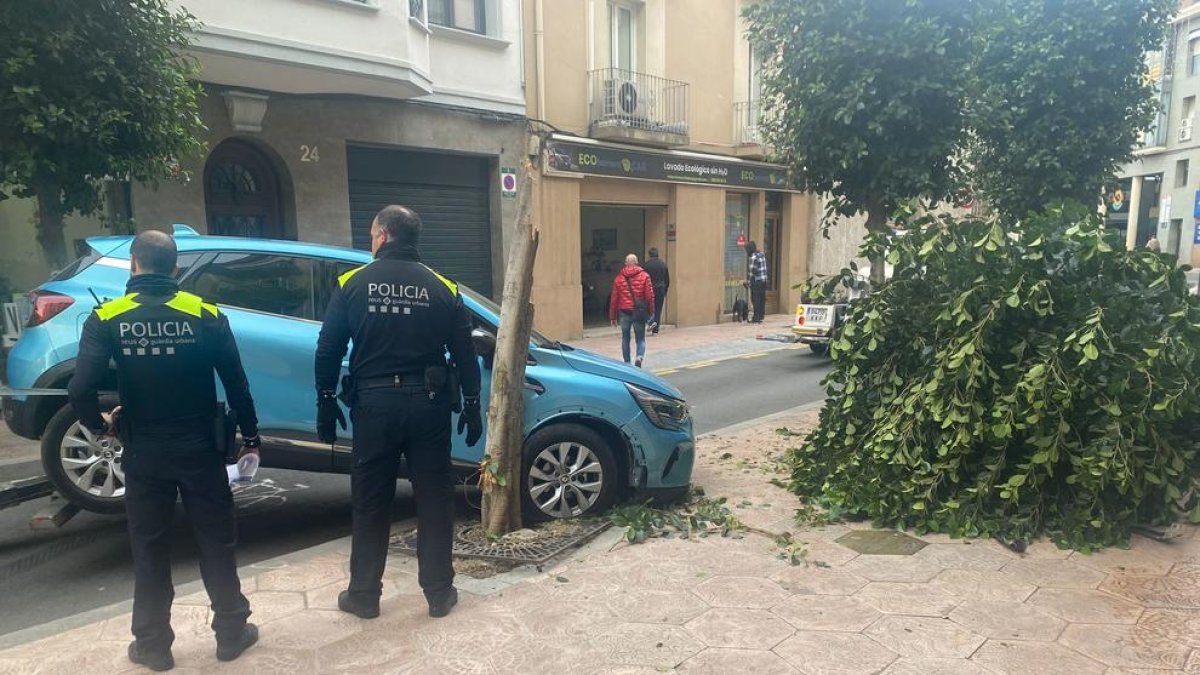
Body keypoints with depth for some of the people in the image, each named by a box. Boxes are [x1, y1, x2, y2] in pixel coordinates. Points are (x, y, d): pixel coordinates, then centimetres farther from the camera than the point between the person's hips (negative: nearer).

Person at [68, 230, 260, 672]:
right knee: (216, 544, 13)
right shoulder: (206, 315, -6)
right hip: (200, 450, 0)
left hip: (144, 454, 0)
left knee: (149, 552, 15)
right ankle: (232, 632, 22)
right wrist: (250, 435, 8)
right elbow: (236, 384, -5)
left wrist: (98, 424, 5)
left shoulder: (107, 319, -7)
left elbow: (80, 390, -16)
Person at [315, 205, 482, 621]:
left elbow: (328, 351, -2)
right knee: (434, 499, 9)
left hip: (374, 403, 0)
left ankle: (363, 595, 22)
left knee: (370, 503, 11)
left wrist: (326, 404, 6)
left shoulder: (353, 283, -2)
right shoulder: (443, 288, 0)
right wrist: (472, 407, 9)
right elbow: (465, 355, 1)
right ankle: (439, 593, 17)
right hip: (427, 404, 0)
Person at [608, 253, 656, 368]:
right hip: (639, 312, -1)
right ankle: (640, 357, -18)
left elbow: (614, 298, 4)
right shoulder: (644, 276, -1)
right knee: (640, 338, 7)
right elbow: (650, 296, -4)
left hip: (624, 312, 1)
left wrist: (612, 316, 9)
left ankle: (627, 363, 15)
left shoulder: (619, 278, 4)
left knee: (625, 338, 14)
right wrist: (651, 312, 4)